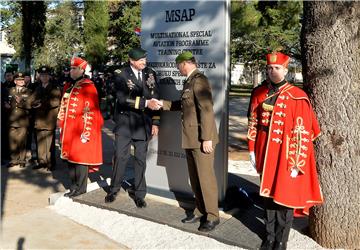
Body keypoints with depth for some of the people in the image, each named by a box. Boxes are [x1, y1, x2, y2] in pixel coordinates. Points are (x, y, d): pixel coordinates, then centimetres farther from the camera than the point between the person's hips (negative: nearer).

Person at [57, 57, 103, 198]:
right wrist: (61, 125, 17)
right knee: (70, 157, 12)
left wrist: (86, 131, -18)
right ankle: (74, 185, 24)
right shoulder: (68, 86, 14)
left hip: (80, 130, -8)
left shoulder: (88, 87, -10)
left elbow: (90, 111, -15)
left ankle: (80, 188, 10)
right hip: (68, 129, 8)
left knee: (80, 157, -1)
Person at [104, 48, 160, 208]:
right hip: (125, 122, -3)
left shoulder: (150, 74, 5)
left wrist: (155, 122, 3)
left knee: (141, 158, 7)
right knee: (120, 156, 0)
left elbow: (154, 98, 7)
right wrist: (145, 102, -26)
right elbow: (123, 99, -20)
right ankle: (114, 189, 21)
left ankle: (139, 194, 19)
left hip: (143, 123, 3)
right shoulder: (122, 76, -7)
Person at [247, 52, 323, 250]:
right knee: (268, 195, 15)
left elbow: (302, 132, -9)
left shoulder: (297, 97, -9)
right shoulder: (259, 94, 4)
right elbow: (253, 123, 10)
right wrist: (252, 150, 7)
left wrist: (296, 163, -11)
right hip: (265, 156, 4)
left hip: (286, 157, -4)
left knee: (285, 198, 6)